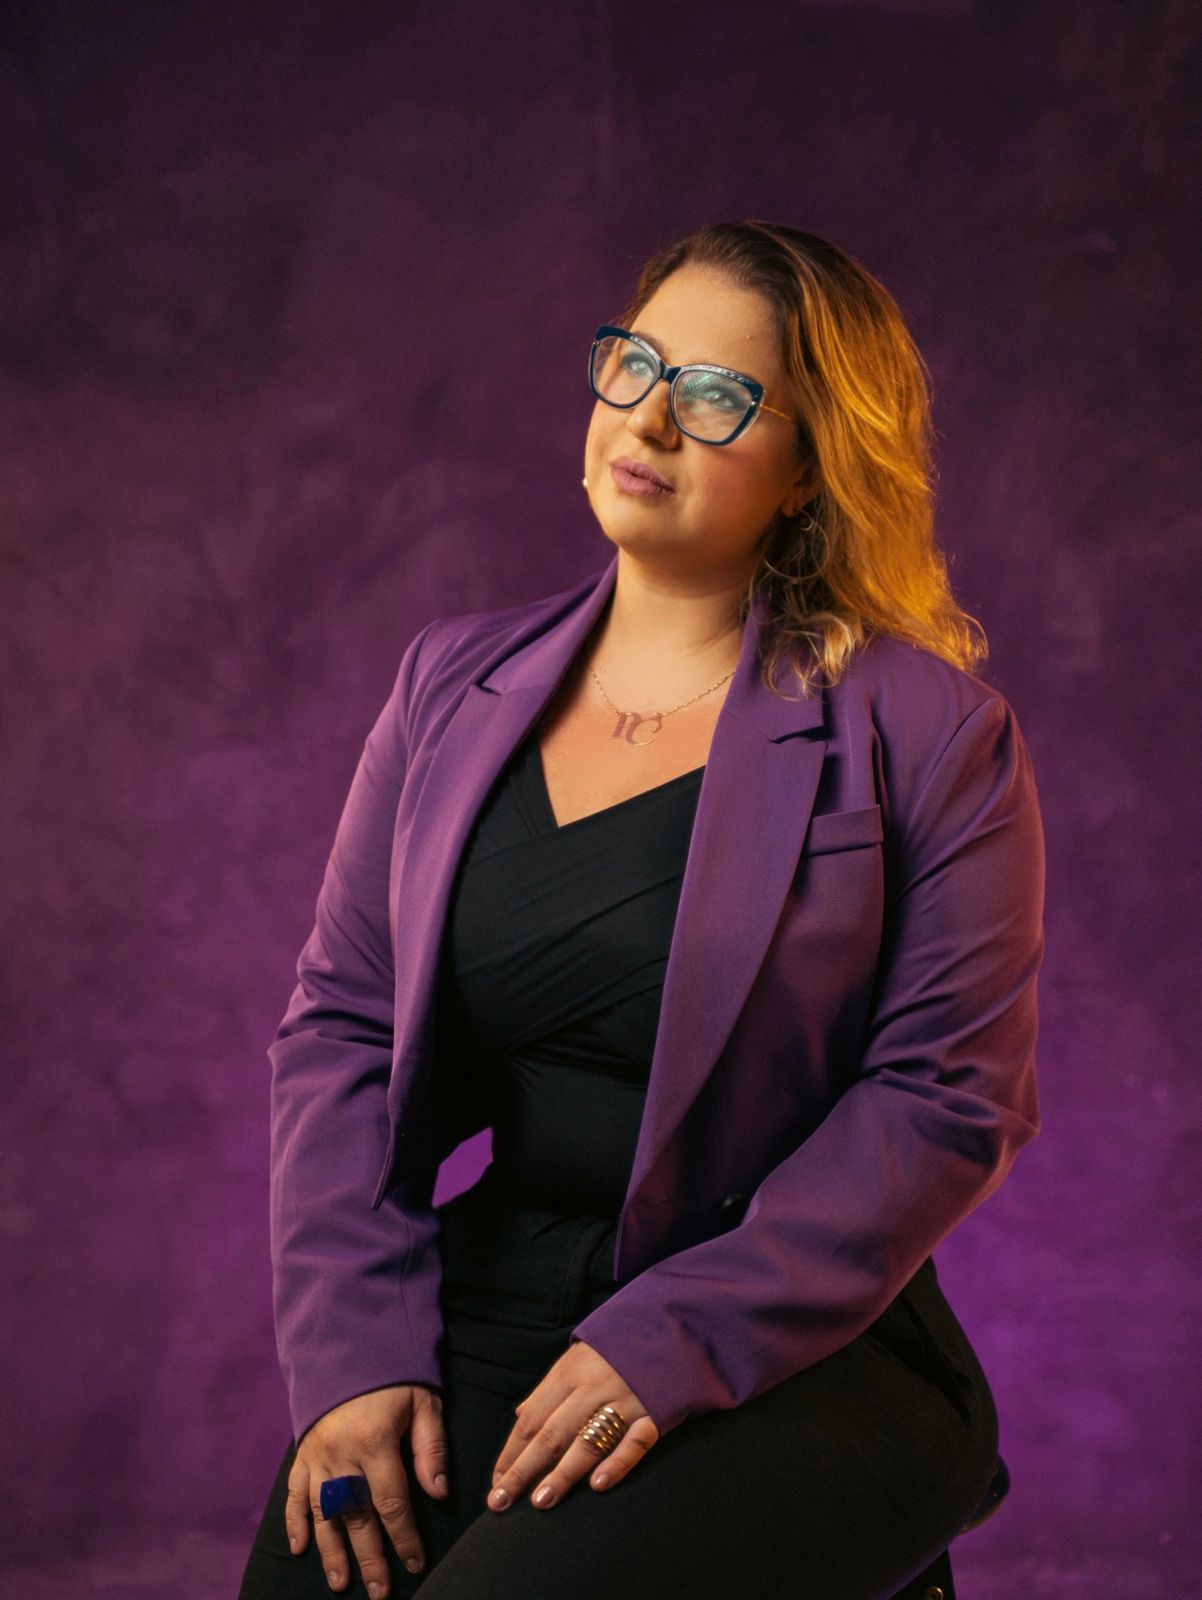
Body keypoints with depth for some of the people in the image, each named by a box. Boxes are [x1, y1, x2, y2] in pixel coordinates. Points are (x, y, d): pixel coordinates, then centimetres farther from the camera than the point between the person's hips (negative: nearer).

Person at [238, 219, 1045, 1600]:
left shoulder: (928, 731, -2)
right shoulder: (454, 684, 11)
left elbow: (948, 1101, -7)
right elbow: (341, 1022, 7)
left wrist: (672, 1347, -15)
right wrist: (356, 1353, -5)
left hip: (794, 1360, -3)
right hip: (479, 1320, 4)